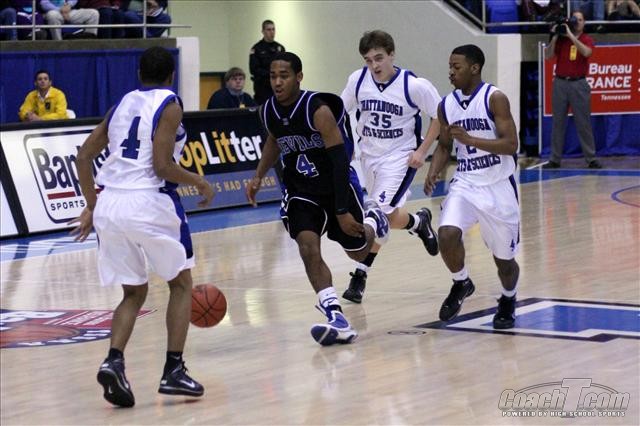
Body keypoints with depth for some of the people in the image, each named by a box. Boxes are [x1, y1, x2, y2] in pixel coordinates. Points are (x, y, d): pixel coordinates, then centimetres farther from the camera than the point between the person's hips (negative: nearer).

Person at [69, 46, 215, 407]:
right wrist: (200, 182, 4)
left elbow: (84, 156, 16)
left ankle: (114, 362, -5)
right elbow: (162, 166, -11)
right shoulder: (170, 104, -1)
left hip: (109, 203, 5)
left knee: (134, 292, 18)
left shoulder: (123, 104, 18)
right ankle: (174, 371, 7)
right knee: (181, 283, 15)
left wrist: (92, 206, 22)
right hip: (149, 202, -5)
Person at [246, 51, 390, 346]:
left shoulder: (319, 109, -26)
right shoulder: (268, 112, -8)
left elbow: (340, 160, -25)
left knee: (358, 252, 13)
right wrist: (258, 177, 3)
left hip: (337, 186, -3)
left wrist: (342, 211, -28)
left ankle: (373, 219, 48)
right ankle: (337, 321, -23)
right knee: (309, 249, -20)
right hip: (300, 191, 3)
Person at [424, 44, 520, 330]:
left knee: (504, 259, 7)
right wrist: (433, 173, -5)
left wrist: (469, 139, -26)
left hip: (498, 187, -3)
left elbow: (511, 145, -18)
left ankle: (508, 301, 39)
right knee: (447, 234, -23)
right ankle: (461, 284, 5)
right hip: (465, 184, 3)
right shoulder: (446, 105, 3)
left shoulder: (495, 99, -13)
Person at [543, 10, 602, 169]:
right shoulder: (561, 39, 8)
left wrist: (570, 35, -19)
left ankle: (591, 159, 2)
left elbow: (586, 52, -19)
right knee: (558, 123, 4)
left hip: (579, 84, -2)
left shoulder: (587, 40, 3)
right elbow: (548, 56, -1)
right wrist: (554, 37, -8)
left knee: (584, 123, -1)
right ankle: (555, 159, 9)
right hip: (560, 83, 2)